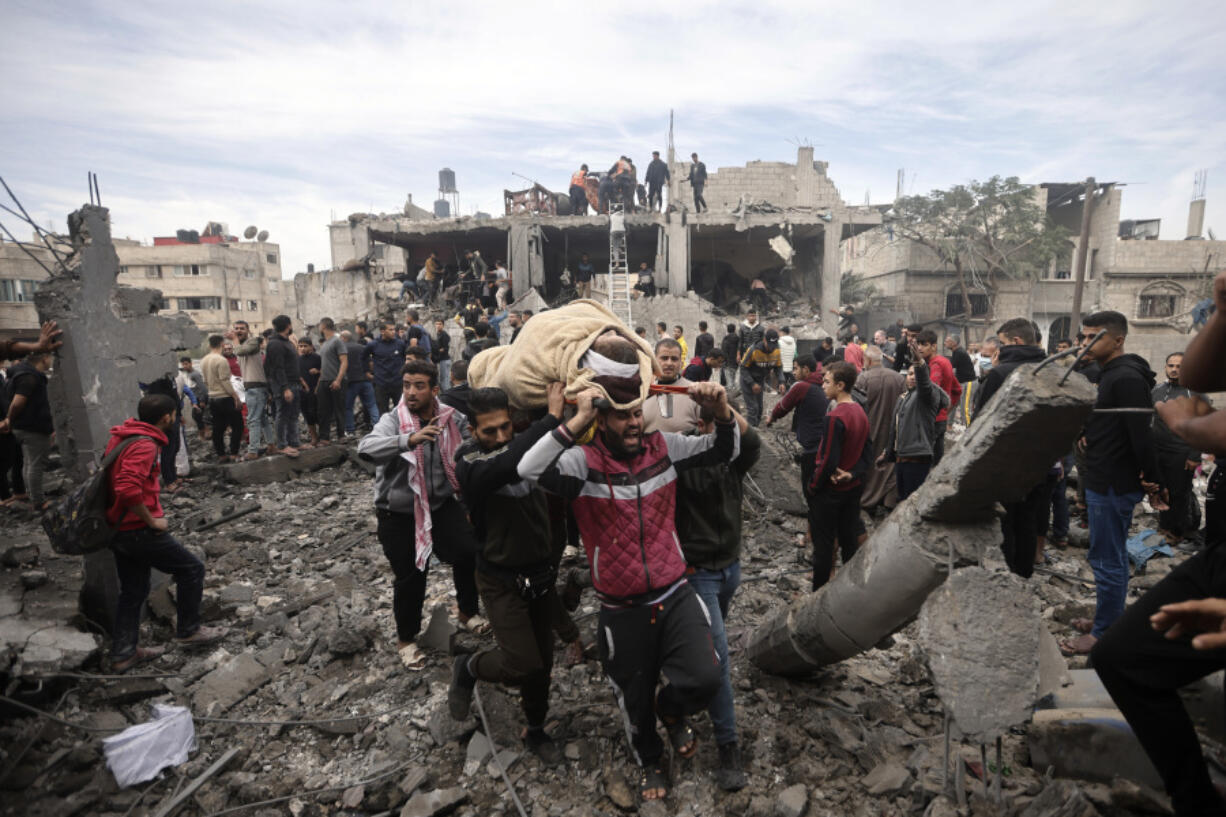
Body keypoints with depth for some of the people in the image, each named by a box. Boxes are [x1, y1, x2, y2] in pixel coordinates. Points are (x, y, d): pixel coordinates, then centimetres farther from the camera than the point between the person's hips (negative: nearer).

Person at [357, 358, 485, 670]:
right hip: (399, 513, -3)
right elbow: (366, 448, -37)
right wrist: (409, 439, -52)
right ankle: (406, 639, 31)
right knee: (410, 577, 5)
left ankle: (467, 612, 25)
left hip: (441, 504, 3)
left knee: (470, 553, -5)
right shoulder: (394, 420, -18)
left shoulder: (451, 418, -6)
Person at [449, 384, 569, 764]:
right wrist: (552, 417, -41)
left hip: (542, 573, 5)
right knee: (522, 665, -11)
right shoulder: (468, 461, -22)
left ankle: (536, 730, 43)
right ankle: (468, 668, 23)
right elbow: (507, 464, -41)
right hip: (502, 580, -4)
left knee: (543, 661, 16)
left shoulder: (525, 444, -6)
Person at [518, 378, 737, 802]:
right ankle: (650, 761, 54)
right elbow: (529, 469, -32)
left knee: (705, 680, -16)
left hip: (675, 596, 2)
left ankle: (670, 709, 24)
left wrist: (721, 409, -19)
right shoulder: (583, 460, -14)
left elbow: (726, 450, 0)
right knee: (635, 701, 18)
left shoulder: (663, 447, -3)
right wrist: (578, 420, -37)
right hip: (622, 611, -1)